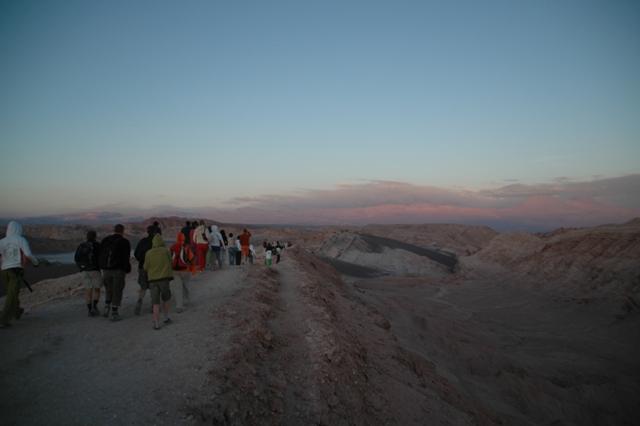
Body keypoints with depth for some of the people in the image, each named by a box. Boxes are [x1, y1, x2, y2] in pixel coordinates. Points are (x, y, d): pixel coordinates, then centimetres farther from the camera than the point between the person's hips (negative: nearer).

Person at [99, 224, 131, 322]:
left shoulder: (105, 240, 9)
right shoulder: (124, 242, -7)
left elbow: (100, 256, 9)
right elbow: (126, 258, -12)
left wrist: (102, 267, 15)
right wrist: (127, 269, -2)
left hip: (106, 270, 4)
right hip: (118, 270, -4)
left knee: (108, 290, 22)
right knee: (117, 292, 3)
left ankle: (106, 309, 12)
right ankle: (114, 314, 5)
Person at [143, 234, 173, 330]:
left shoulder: (149, 253, -1)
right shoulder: (166, 251, -3)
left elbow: (146, 267, 4)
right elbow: (170, 263, 5)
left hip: (153, 280, 1)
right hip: (164, 279, -1)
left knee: (156, 304, 4)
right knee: (165, 299, 21)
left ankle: (157, 324, 1)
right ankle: (166, 318, 26)